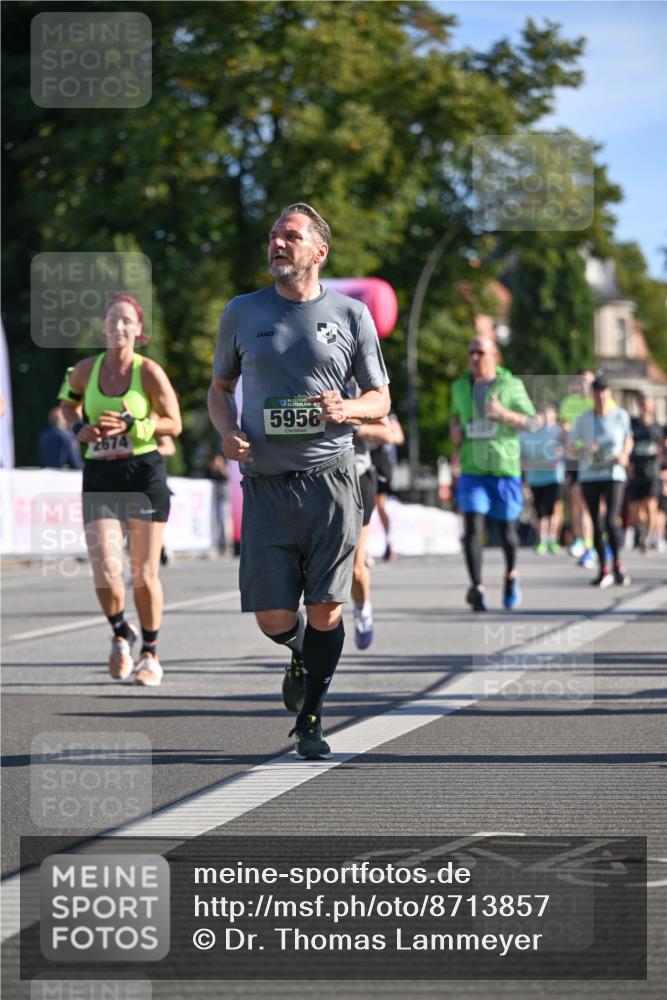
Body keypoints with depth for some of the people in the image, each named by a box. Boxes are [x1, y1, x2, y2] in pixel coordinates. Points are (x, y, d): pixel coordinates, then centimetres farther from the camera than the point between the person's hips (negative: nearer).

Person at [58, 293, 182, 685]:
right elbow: (69, 400, 23)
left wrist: (131, 424, -16)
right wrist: (79, 427, 3)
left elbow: (174, 424, -3)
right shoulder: (85, 370, 2)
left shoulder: (149, 372, -6)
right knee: (105, 572, -10)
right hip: (100, 476, 2)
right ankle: (121, 634, 19)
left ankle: (150, 655, 20)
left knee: (145, 574, 2)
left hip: (144, 475, -2)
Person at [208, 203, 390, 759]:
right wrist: (228, 431, -1)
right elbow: (220, 388, 20)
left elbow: (380, 400, 11)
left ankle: (311, 721, 13)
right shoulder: (243, 313, 9)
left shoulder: (351, 315, 6)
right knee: (273, 618, -4)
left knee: (325, 610, -2)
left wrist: (345, 409, -11)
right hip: (266, 484, 1)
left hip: (331, 482, -1)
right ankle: (300, 656, 32)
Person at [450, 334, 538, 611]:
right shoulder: (460, 387, 10)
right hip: (472, 470, 2)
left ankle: (511, 575, 37)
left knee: (506, 528, 9)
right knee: (473, 526, -15)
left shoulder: (511, 386, -2)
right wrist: (454, 429, 5)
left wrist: (504, 414, -19)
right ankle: (477, 588, -21)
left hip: (505, 470, -2)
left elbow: (534, 423, -3)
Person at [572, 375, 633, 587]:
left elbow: (628, 439, 15)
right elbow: (573, 446, 5)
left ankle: (617, 564, 6)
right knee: (597, 525, 3)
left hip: (613, 474, -2)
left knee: (611, 522, -15)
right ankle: (604, 571, 14)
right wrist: (585, 449, -17)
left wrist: (624, 454, -5)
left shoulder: (620, 415, 0)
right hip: (589, 474, 2)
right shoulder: (584, 419, 0)